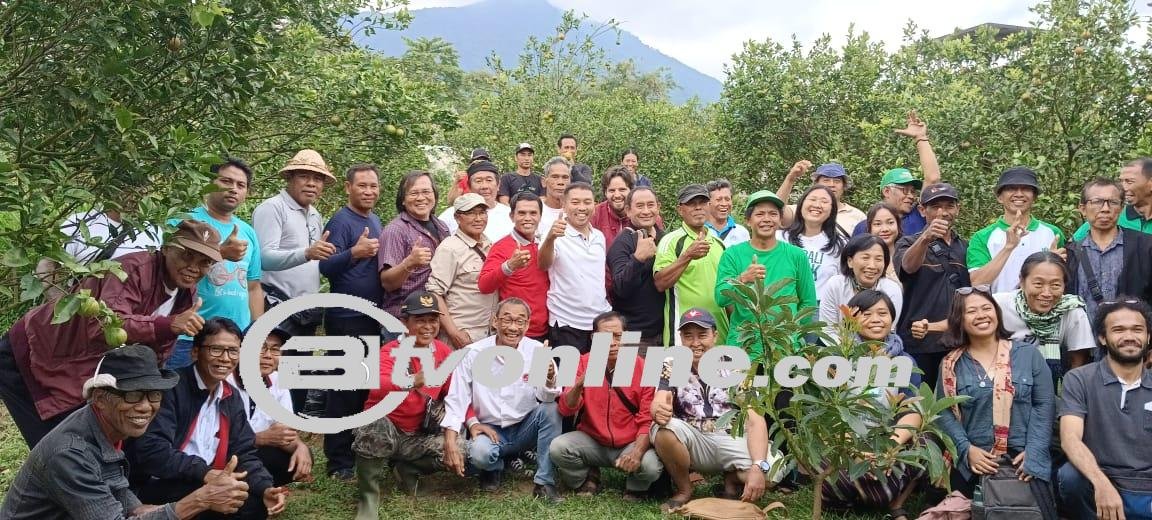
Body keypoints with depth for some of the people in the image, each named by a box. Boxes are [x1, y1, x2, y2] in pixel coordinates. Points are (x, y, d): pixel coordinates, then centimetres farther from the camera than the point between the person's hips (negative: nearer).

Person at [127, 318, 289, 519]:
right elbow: (150, 448, -25)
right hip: (154, 487, -7)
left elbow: (244, 452, 7)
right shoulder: (172, 387, -15)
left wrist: (265, 488, -12)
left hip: (207, 484, 7)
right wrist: (203, 473, -32)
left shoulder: (231, 397, 10)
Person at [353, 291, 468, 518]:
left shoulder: (445, 353, -2)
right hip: (385, 428, -4)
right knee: (376, 425, -38)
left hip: (418, 436, 4)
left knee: (460, 450, -20)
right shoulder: (390, 352, -16)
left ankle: (406, 470, 7)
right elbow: (377, 388, -38)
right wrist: (412, 382, -58)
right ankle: (368, 499, -18)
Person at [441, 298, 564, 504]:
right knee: (479, 454, -32)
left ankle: (544, 482, -15)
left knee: (551, 409, -26)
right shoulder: (473, 354, -11)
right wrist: (450, 443, -17)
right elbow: (456, 401, -8)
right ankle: (494, 468, 7)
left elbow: (546, 398, -22)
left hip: (525, 428, 1)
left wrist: (549, 380, -45)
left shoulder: (537, 351, -10)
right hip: (489, 430, -1)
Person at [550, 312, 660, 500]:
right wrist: (579, 386, -29)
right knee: (557, 448, -24)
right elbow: (566, 410, -9)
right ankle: (588, 478, 8)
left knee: (651, 466, -31)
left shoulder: (641, 368, -10)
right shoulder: (583, 363, -4)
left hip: (630, 443, -2)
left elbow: (648, 419, -12)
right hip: (592, 441, 2)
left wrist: (637, 451, -29)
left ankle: (634, 488, 7)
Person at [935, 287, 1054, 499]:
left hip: (1023, 460, 0)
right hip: (973, 463, 0)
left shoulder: (1029, 354, 6)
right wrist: (966, 449, -12)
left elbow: (1044, 404, 3)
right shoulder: (951, 364, 6)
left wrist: (1034, 452, -8)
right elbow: (945, 412, 2)